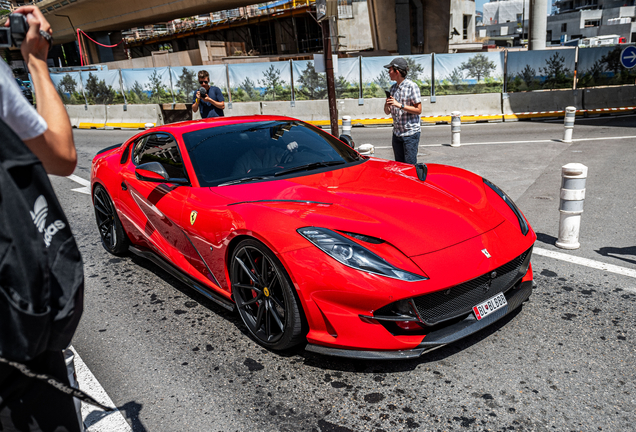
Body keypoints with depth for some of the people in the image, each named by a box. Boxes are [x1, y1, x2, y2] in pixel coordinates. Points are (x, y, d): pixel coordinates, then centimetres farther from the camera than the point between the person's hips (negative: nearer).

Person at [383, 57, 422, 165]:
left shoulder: (412, 86, -9)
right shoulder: (393, 88, 12)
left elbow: (418, 110, -13)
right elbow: (387, 112, 15)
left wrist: (399, 105, -20)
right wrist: (387, 105, -8)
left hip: (410, 133, -7)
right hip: (396, 133, 7)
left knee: (410, 165, -5)